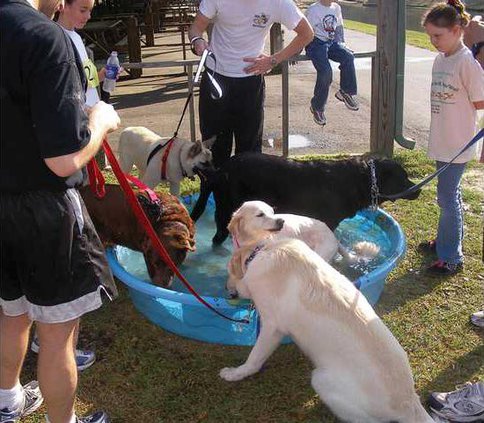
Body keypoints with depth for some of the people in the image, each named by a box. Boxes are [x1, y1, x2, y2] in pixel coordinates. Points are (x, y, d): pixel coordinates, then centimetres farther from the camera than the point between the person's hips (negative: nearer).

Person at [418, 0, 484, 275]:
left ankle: (451, 258, 9)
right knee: (450, 194, 20)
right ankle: (448, 240, 36)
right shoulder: (441, 59, 7)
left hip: (458, 145, -7)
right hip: (442, 142, 7)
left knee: (447, 197, -3)